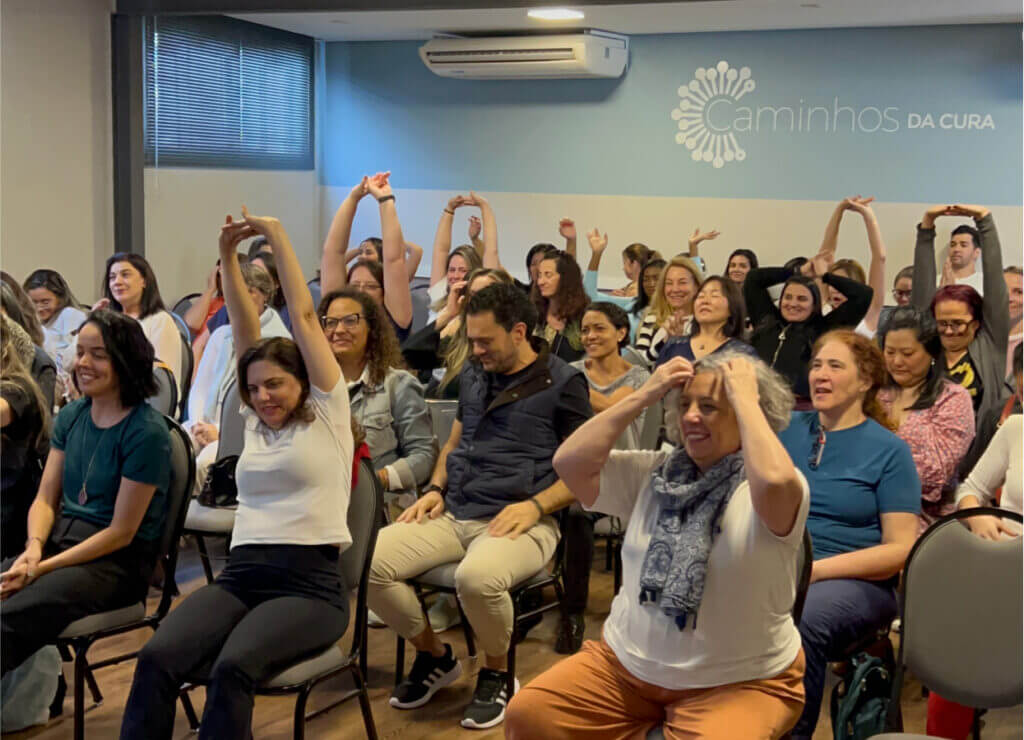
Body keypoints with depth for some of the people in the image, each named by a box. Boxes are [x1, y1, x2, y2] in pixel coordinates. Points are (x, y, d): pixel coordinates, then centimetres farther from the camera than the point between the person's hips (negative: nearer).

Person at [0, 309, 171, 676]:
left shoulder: (146, 432, -13)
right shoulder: (71, 416, 9)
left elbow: (121, 532, -13)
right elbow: (45, 499, 9)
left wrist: (42, 568, -17)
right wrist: (34, 546, -13)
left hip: (117, 561, -7)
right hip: (61, 538, 7)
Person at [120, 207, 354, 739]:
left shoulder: (327, 413, 7)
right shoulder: (256, 422, 21)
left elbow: (304, 317, 4)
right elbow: (244, 330, 16)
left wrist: (276, 234, 8)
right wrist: (228, 253, 11)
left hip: (309, 583, -5)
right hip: (240, 575, 5)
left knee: (232, 667, -34)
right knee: (156, 658, -24)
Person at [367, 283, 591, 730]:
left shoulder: (563, 384, -2)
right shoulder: (473, 376, 17)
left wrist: (536, 506, -17)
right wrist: (435, 489, 9)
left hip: (518, 521, -6)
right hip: (453, 514, 6)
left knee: (476, 577, -40)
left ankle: (496, 673, -7)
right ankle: (434, 656, 8)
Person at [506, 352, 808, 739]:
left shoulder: (783, 488, -10)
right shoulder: (652, 472, 7)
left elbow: (773, 481, -34)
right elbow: (569, 462, -2)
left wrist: (745, 398, -21)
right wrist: (643, 396, -4)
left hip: (737, 684, -5)